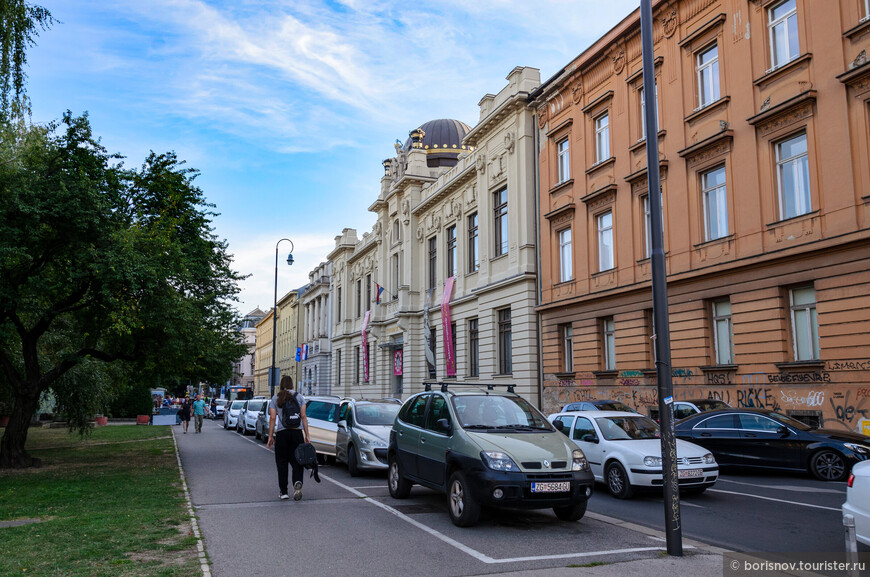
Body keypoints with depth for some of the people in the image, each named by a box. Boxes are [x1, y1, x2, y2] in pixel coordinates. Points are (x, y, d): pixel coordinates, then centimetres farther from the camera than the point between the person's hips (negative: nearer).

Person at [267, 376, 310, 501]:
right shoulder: (299, 396, 5)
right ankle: (297, 482, -20)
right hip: (297, 432, 0)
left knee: (282, 462, 8)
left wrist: (270, 436, 4)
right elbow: (303, 417, 1)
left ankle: (283, 491, 9)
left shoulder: (275, 399, 4)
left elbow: (272, 418, -1)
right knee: (296, 460, 6)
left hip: (281, 433, 0)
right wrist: (307, 435, 4)